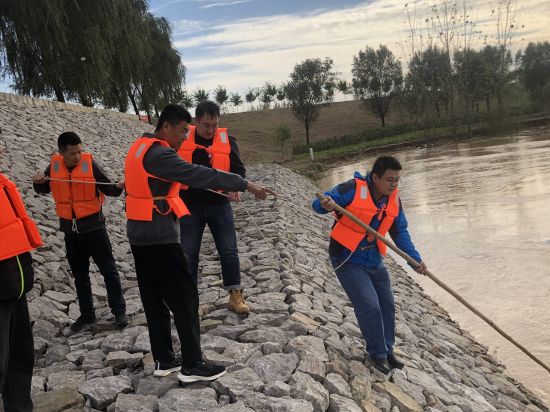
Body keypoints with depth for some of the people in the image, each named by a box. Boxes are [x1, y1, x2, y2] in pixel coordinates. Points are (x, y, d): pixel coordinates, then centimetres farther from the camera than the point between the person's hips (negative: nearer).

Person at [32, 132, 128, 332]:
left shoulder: (89, 163, -12)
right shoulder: (54, 165, -2)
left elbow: (107, 188, -7)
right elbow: (43, 190, 14)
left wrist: (118, 187, -28)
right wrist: (38, 182, -8)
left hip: (94, 227, -4)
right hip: (70, 229, 4)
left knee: (108, 270, 3)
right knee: (79, 275, 14)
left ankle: (119, 310, 15)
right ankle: (87, 314, 26)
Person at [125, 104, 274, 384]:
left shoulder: (141, 147, 12)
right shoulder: (158, 154, -19)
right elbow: (199, 175, -27)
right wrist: (245, 185, -26)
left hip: (140, 234, 10)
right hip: (159, 236, -10)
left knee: (154, 299, 13)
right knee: (184, 298, -2)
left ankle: (163, 361, 21)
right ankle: (192, 365, 3)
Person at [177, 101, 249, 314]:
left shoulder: (227, 140, -4)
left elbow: (239, 169, 1)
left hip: (219, 205, 0)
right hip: (190, 206, 0)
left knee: (229, 250, 2)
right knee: (189, 253, 6)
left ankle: (235, 296, 13)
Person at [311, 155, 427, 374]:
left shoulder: (394, 199, 0)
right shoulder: (354, 189, -20)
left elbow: (400, 232, 8)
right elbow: (318, 204, -20)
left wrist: (415, 259, -1)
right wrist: (327, 205, -44)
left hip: (374, 261, 7)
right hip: (347, 259, -7)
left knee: (387, 305, 12)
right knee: (369, 306, -12)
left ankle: (386, 350, 32)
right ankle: (377, 354, 8)